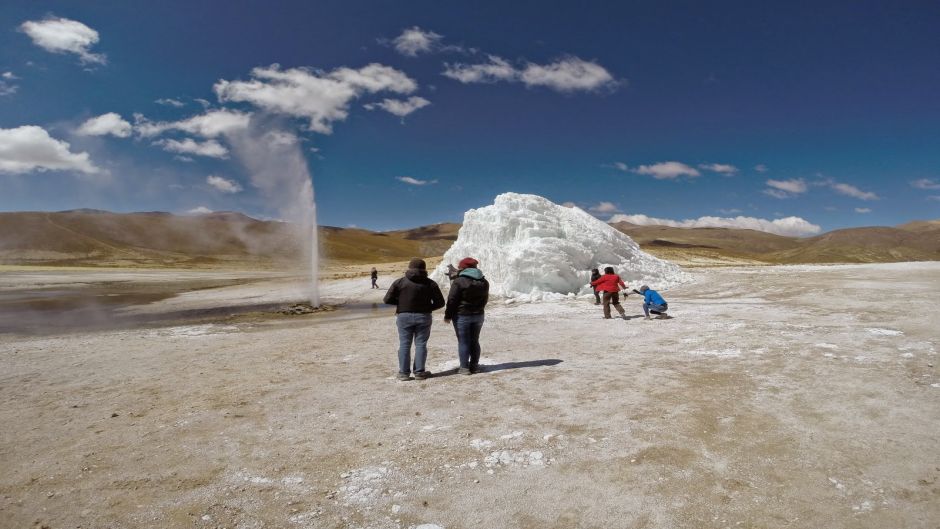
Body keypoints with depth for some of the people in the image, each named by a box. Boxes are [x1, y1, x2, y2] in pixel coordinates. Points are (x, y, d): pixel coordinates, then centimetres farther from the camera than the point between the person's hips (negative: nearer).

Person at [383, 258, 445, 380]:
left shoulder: (400, 282, -2)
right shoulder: (430, 283, 1)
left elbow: (388, 300, -4)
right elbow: (440, 302, 1)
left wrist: (400, 302, 11)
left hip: (404, 316, 0)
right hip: (423, 317, 0)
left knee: (404, 344, 6)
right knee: (421, 344, 7)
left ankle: (404, 373, 7)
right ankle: (419, 372, 8)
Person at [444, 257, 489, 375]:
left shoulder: (458, 281, -13)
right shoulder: (484, 282, 7)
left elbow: (452, 300, -13)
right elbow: (485, 299, 16)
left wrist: (448, 315, -4)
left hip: (462, 316, -6)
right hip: (478, 316, 6)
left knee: (463, 342, 0)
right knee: (475, 341, 13)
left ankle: (464, 367, 2)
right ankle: (474, 366, 17)